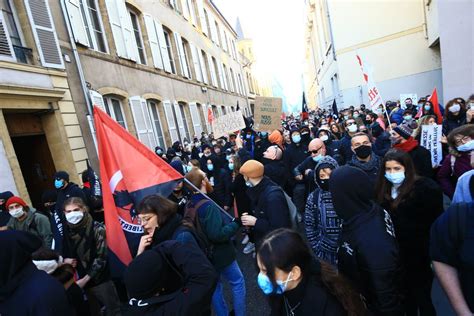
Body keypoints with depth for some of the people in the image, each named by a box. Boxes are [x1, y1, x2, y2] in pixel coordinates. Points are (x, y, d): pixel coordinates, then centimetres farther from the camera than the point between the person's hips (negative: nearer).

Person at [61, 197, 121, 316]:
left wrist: (85, 279, -17)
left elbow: (101, 258, -15)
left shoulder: (97, 228, -14)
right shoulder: (66, 231, 1)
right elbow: (63, 253, 15)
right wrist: (65, 260, -6)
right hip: (84, 282, 5)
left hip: (102, 280, -5)